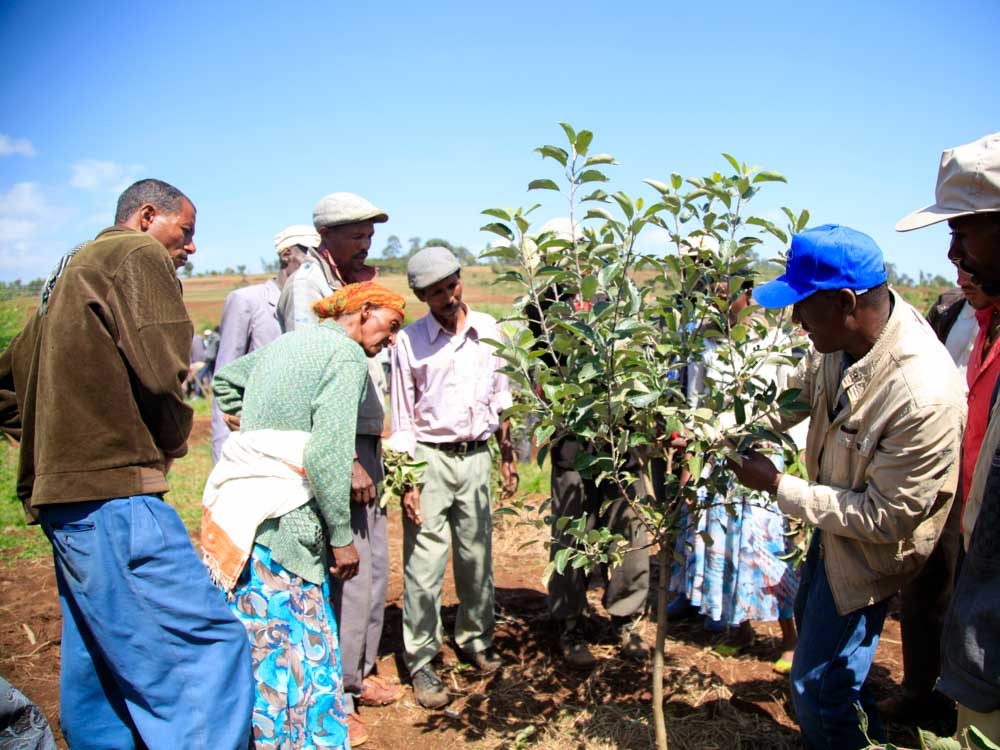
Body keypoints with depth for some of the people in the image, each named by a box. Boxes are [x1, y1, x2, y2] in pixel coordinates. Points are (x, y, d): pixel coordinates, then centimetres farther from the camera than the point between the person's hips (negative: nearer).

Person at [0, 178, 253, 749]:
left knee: (104, 659, 17)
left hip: (62, 495, 11)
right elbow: (160, 372, -18)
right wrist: (172, 443, -1)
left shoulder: (75, 269, 25)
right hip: (112, 493, -11)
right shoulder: (139, 256, -3)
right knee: (208, 645, -13)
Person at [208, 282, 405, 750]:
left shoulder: (286, 343, 18)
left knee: (263, 647, 16)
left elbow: (226, 377, 35)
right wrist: (342, 536, -9)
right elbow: (326, 455, -17)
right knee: (298, 655, -1)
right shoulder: (346, 354, -8)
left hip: (238, 509, 9)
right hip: (277, 525, -9)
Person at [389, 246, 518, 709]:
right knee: (424, 565, -1)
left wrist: (507, 454, 13)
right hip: (429, 459, -3)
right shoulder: (410, 341, -5)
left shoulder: (488, 330, 4)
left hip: (476, 457, 3)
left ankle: (476, 639, 32)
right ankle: (421, 662, 14)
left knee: (477, 557, 12)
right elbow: (402, 418, -4)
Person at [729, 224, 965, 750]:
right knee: (810, 622, 31)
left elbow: (886, 519, -29)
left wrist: (778, 487, -25)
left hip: (869, 550, -9)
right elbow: (800, 390, 5)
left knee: (818, 691, 1)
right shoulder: (845, 333, -16)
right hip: (836, 517, 9)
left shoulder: (924, 397, -39)